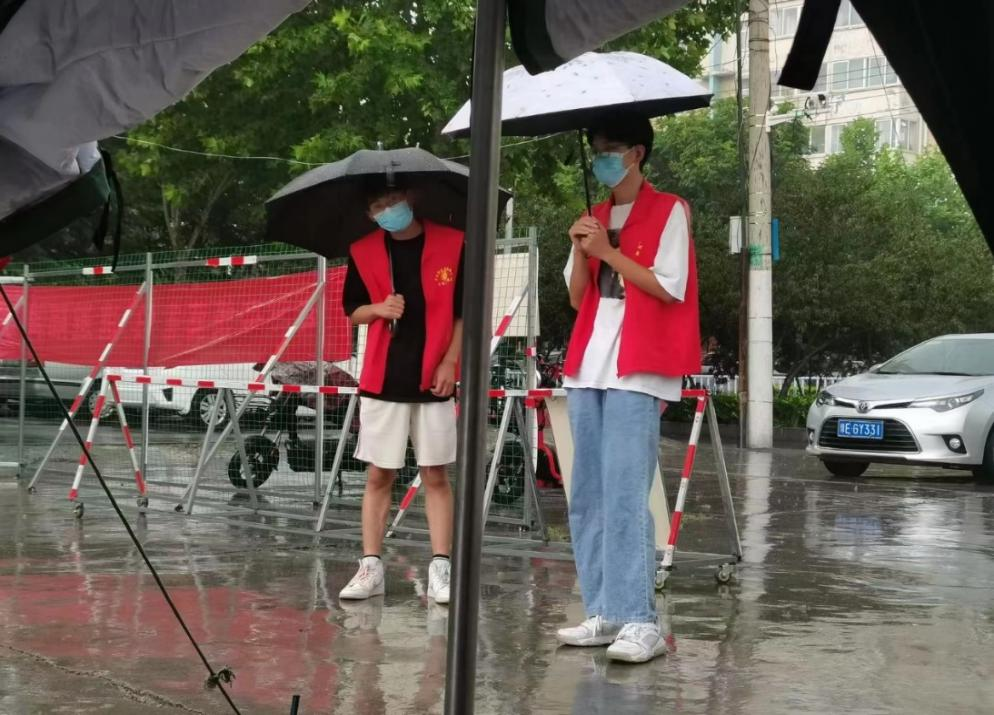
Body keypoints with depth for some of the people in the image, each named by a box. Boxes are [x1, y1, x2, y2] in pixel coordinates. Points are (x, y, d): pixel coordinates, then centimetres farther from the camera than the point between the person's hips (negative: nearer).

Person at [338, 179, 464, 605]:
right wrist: (380, 308, -10)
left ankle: (440, 569, 4)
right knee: (379, 475, 5)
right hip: (382, 379, 1)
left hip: (432, 380, -1)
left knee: (436, 475, 2)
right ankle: (371, 567, 10)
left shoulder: (451, 245, -1)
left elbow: (465, 312, 3)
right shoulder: (363, 253, 4)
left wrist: (450, 361, -6)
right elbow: (354, 311, 12)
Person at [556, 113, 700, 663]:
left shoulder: (668, 211, 1)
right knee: (587, 498, 4)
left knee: (626, 496, -15)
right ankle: (604, 613, 9)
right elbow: (578, 298, 16)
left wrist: (608, 253, -11)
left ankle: (640, 621, -14)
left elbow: (670, 288, -8)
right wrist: (581, 253, -2)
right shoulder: (595, 218, 19)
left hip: (636, 371, -7)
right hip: (587, 368, 7)